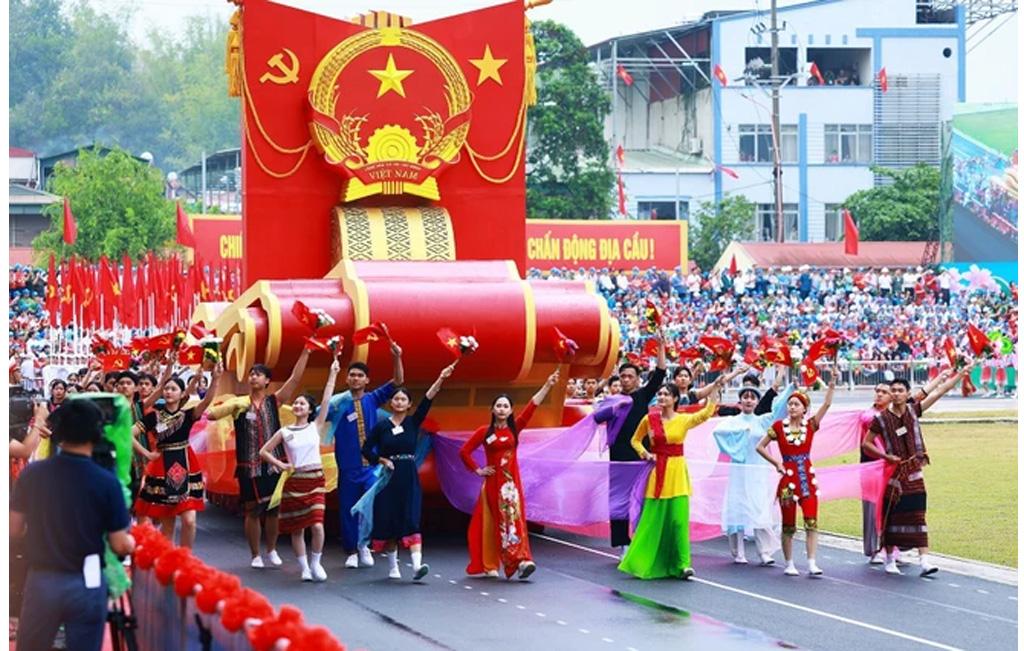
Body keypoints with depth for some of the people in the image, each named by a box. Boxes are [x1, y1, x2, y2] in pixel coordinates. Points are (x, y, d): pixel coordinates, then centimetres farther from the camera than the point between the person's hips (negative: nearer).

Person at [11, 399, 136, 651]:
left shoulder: (31, 474, -6)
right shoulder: (106, 482, -13)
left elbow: (15, 529, 4)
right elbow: (120, 546, -9)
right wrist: (132, 542, 15)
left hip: (41, 581, 2)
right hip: (86, 583, -2)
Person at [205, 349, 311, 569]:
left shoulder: (273, 401, 4)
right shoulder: (239, 404, 0)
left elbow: (295, 378, -2)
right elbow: (210, 413, -9)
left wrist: (305, 352, -8)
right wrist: (214, 381, -19)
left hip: (273, 464, 1)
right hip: (248, 466, -1)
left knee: (273, 509, 8)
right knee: (252, 511, 3)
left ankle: (271, 550, 25)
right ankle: (255, 555, 13)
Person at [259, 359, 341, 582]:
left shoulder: (316, 426, 4)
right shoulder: (284, 432, 6)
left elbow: (326, 400, -1)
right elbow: (264, 451, 12)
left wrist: (333, 373, -3)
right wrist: (280, 465, 0)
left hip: (315, 480, -1)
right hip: (294, 481, 1)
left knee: (317, 525, -14)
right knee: (297, 529, 3)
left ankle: (315, 563, 6)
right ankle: (304, 568, 14)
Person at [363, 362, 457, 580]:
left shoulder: (413, 422, 4)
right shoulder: (382, 426, 3)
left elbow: (427, 400, -7)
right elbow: (366, 449, 7)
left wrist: (441, 379, -18)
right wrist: (381, 460, -7)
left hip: (409, 478, 0)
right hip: (389, 478, 0)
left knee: (411, 520, -12)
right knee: (388, 521, 3)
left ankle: (417, 564, -24)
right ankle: (392, 567, 15)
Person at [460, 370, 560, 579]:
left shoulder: (515, 428, 3)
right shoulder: (484, 432, -1)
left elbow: (533, 405, -5)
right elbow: (464, 451, 4)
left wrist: (547, 385, -13)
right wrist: (477, 470, 0)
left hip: (512, 481, 1)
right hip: (493, 482, -1)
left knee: (514, 518, -9)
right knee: (495, 521, 0)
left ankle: (521, 560, -13)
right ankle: (487, 565, 4)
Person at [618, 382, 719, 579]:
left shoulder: (684, 420, 0)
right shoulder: (649, 419, 2)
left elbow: (705, 414, -18)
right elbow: (635, 440, 15)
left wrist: (714, 391, -26)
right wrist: (644, 453, -2)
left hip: (677, 471, -1)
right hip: (657, 472, 1)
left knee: (679, 519, -5)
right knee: (653, 519, 2)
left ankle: (681, 565, 0)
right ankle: (640, 563, 10)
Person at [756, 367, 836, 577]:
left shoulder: (810, 425, 2)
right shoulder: (779, 426, -1)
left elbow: (827, 404, -9)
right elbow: (760, 447, 5)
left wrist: (832, 383, -18)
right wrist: (777, 463, -3)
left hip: (807, 477, 1)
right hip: (788, 478, -1)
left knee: (811, 522, -7)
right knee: (788, 525, 5)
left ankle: (812, 563, -8)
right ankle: (789, 564, 14)